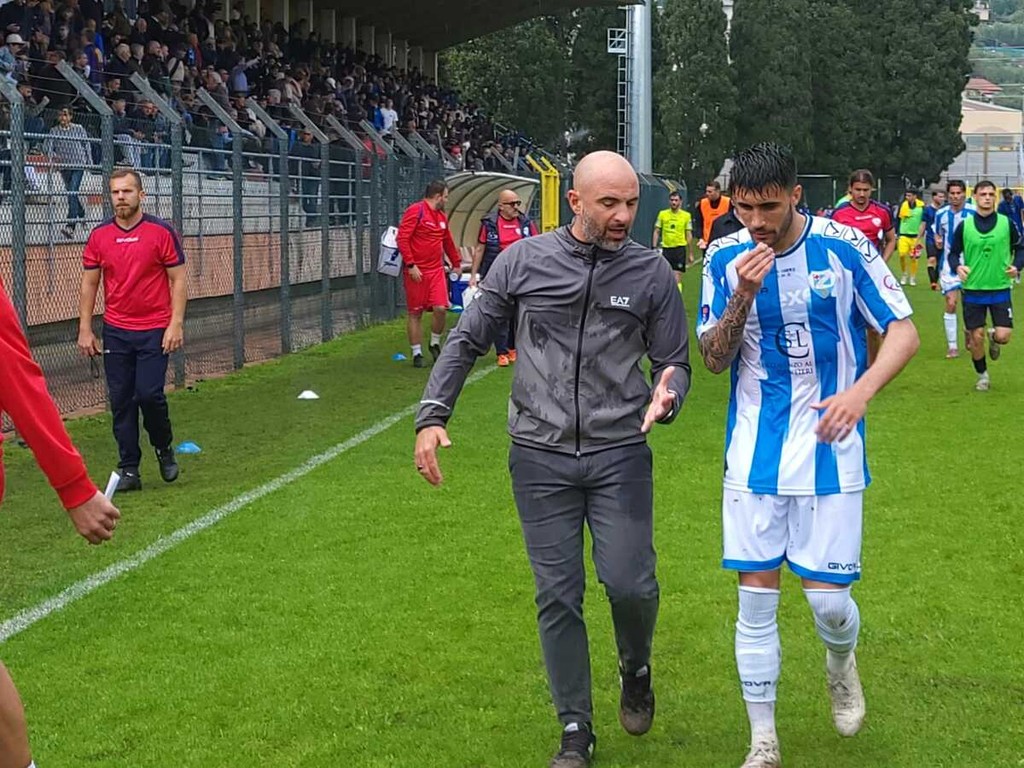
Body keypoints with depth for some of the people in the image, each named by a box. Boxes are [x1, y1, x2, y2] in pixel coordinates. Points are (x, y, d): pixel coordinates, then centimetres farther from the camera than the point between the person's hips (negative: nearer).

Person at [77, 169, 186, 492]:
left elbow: (178, 280, -2)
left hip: (154, 331, -3)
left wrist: (176, 324, -10)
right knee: (121, 400, 3)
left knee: (149, 394, -12)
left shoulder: (161, 232, -4)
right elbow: (89, 284, 9)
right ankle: (129, 470, 10)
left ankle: (164, 448, 16)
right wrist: (85, 329, 3)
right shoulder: (99, 236, 4)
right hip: (116, 332, 3)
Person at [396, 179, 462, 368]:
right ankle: (417, 353, 9)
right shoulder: (415, 211, -9)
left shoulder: (441, 216, 15)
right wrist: (410, 265, -19)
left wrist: (456, 264, 32)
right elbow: (402, 239, -15)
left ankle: (435, 344, 14)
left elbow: (448, 242, 28)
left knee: (441, 308, -8)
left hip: (436, 271, 6)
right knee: (415, 313, 1)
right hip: (416, 272, -6)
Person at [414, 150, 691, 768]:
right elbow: (467, 340, 7)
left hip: (620, 454, 0)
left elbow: (674, 361, 7)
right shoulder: (522, 261, 0)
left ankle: (636, 670, 27)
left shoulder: (651, 272, 1)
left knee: (630, 584, -7)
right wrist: (433, 415, -2)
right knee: (558, 597, 4)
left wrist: (667, 396, -16)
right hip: (541, 456, 0)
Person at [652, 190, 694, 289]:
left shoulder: (686, 216, 1)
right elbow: (656, 232, 9)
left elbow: (689, 235, 5)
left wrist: (690, 254, 5)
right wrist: (654, 248, 0)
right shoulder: (662, 214, 4)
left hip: (679, 248, -2)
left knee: (677, 279, -8)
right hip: (666, 248, 2)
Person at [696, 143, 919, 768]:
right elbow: (716, 360, 0)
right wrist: (743, 298, -19)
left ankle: (841, 662, 34)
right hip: (754, 453, 2)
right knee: (756, 598, 2)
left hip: (830, 451, -2)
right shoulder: (726, 259, -1)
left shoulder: (845, 247, -8)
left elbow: (905, 332, -5)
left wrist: (860, 391, -23)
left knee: (828, 598, -3)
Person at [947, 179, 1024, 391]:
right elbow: (953, 253, 6)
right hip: (973, 289, 0)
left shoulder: (1006, 223, -1)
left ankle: (994, 338, 29)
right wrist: (957, 267, -15)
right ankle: (982, 375, 25)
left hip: (1000, 288, 0)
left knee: (1003, 336, -9)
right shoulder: (964, 225, -1)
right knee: (976, 336, 2)